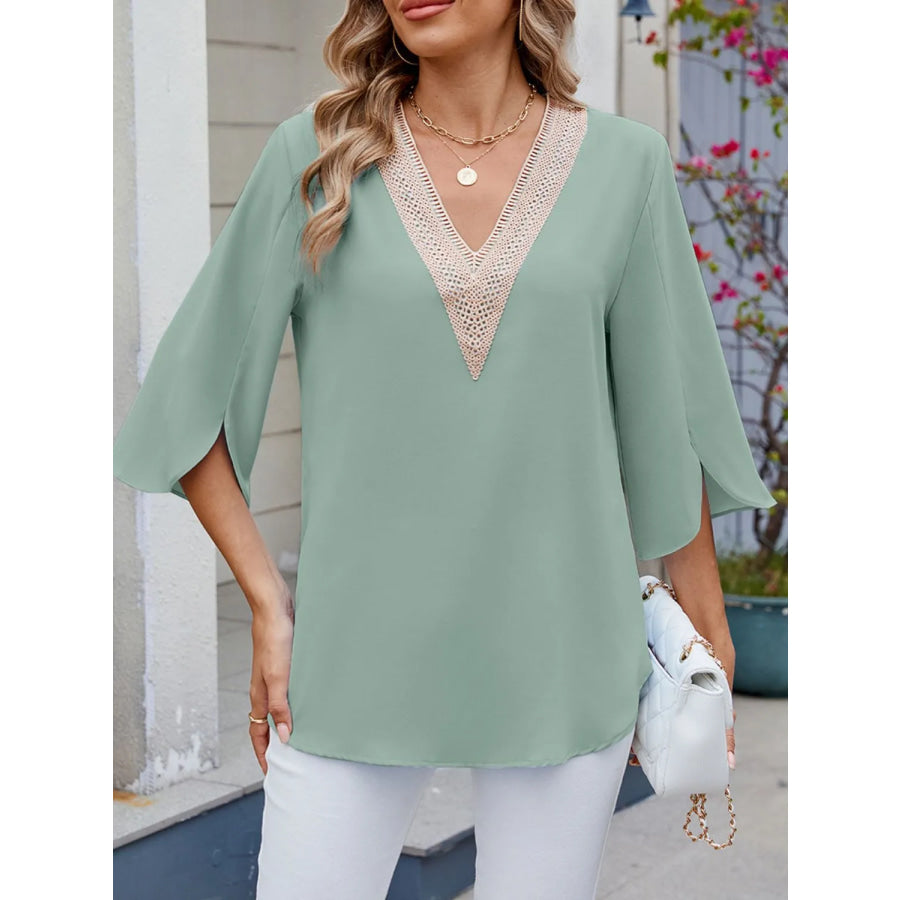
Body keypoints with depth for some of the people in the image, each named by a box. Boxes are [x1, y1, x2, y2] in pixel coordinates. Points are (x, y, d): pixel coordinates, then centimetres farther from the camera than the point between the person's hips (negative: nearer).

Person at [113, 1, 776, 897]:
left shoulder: (624, 165, 1)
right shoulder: (316, 155, -1)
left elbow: (668, 422, 6)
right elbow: (192, 399, 3)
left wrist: (705, 658, 7)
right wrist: (266, 603, -3)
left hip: (562, 656, 1)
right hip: (356, 653, 0)